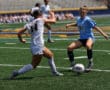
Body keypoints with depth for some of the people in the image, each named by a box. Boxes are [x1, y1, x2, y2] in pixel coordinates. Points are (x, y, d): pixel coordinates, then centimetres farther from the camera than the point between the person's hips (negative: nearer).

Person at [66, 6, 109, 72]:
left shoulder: (88, 20, -13)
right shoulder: (79, 19, 8)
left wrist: (103, 34, -25)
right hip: (82, 39, 7)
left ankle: (90, 63, -25)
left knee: (88, 45, -42)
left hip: (89, 38, -7)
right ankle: (73, 64, 6)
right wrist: (70, 25, 21)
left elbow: (95, 27, -16)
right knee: (70, 47, -10)